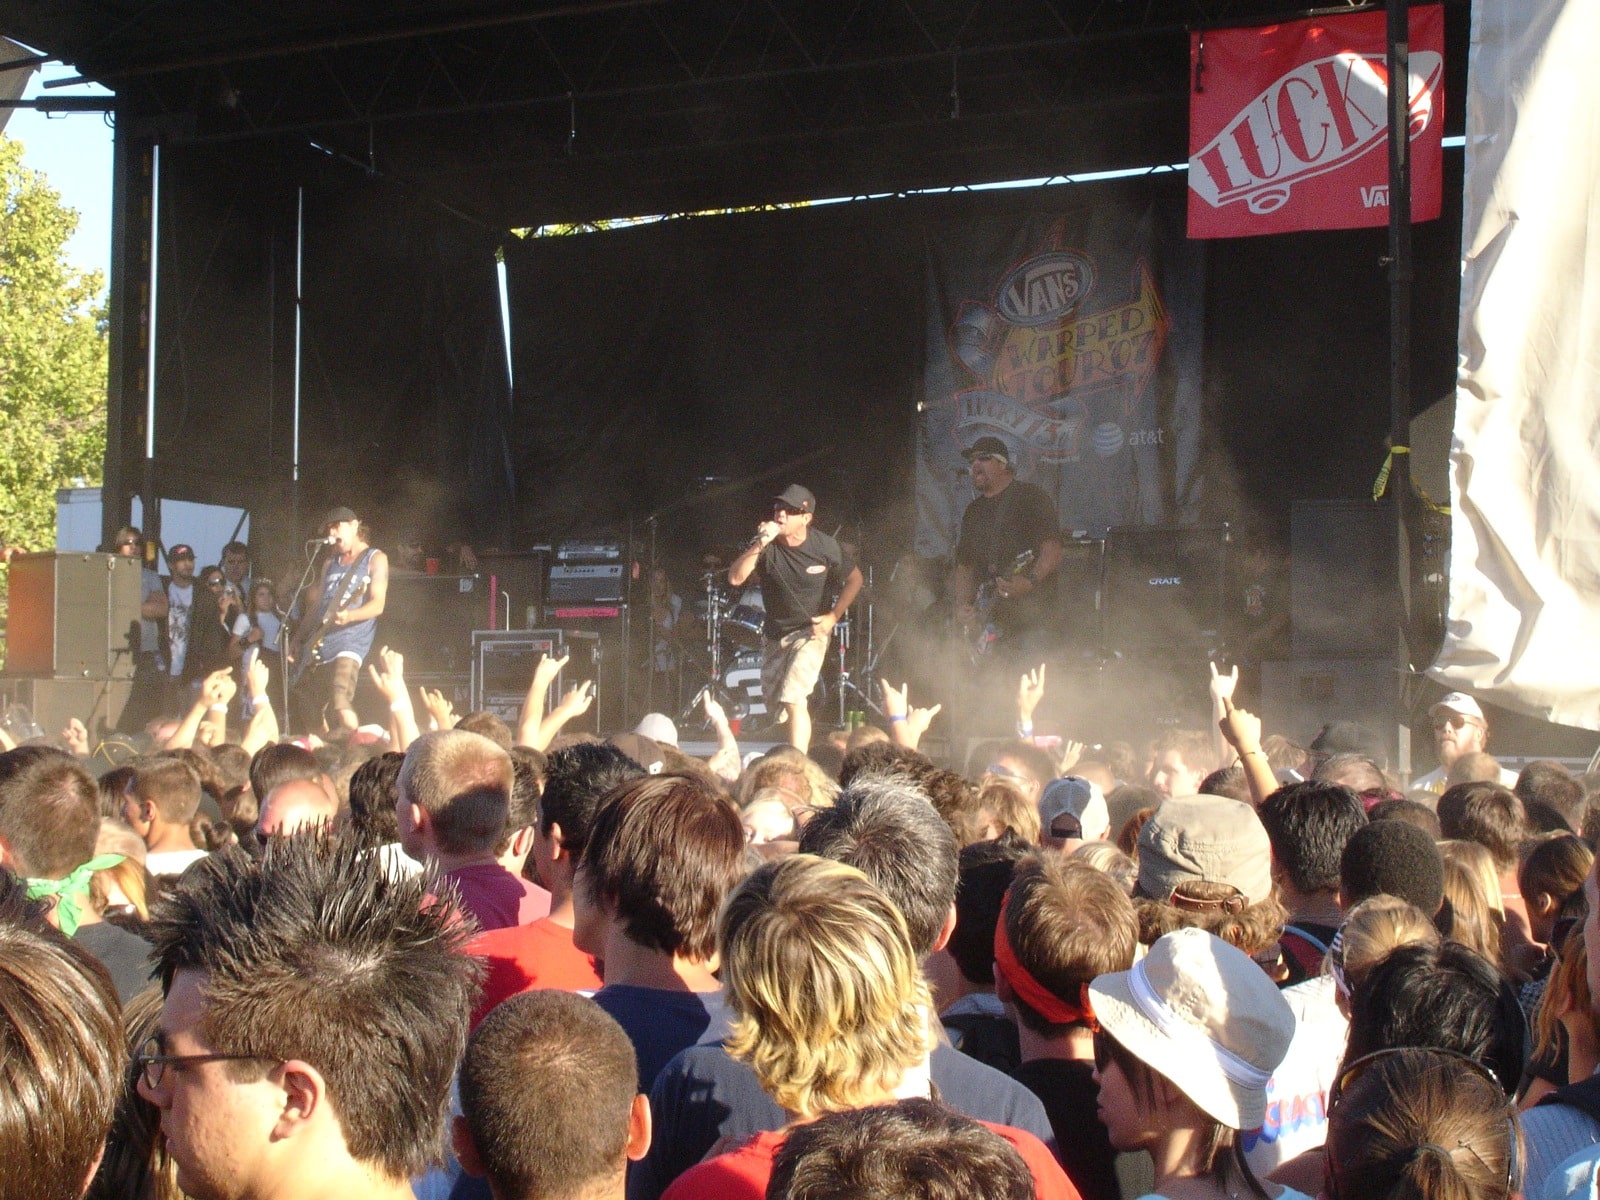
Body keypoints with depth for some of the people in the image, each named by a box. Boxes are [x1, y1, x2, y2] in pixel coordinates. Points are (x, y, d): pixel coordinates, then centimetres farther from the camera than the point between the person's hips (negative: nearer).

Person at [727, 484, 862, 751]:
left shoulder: (824, 546, -16)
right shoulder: (766, 546, -15)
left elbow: (855, 579, -1)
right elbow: (735, 578, -27)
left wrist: (833, 616, -9)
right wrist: (760, 544, -38)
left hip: (811, 631, -4)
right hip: (774, 633, 4)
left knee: (794, 699, -19)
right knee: (772, 697, 20)